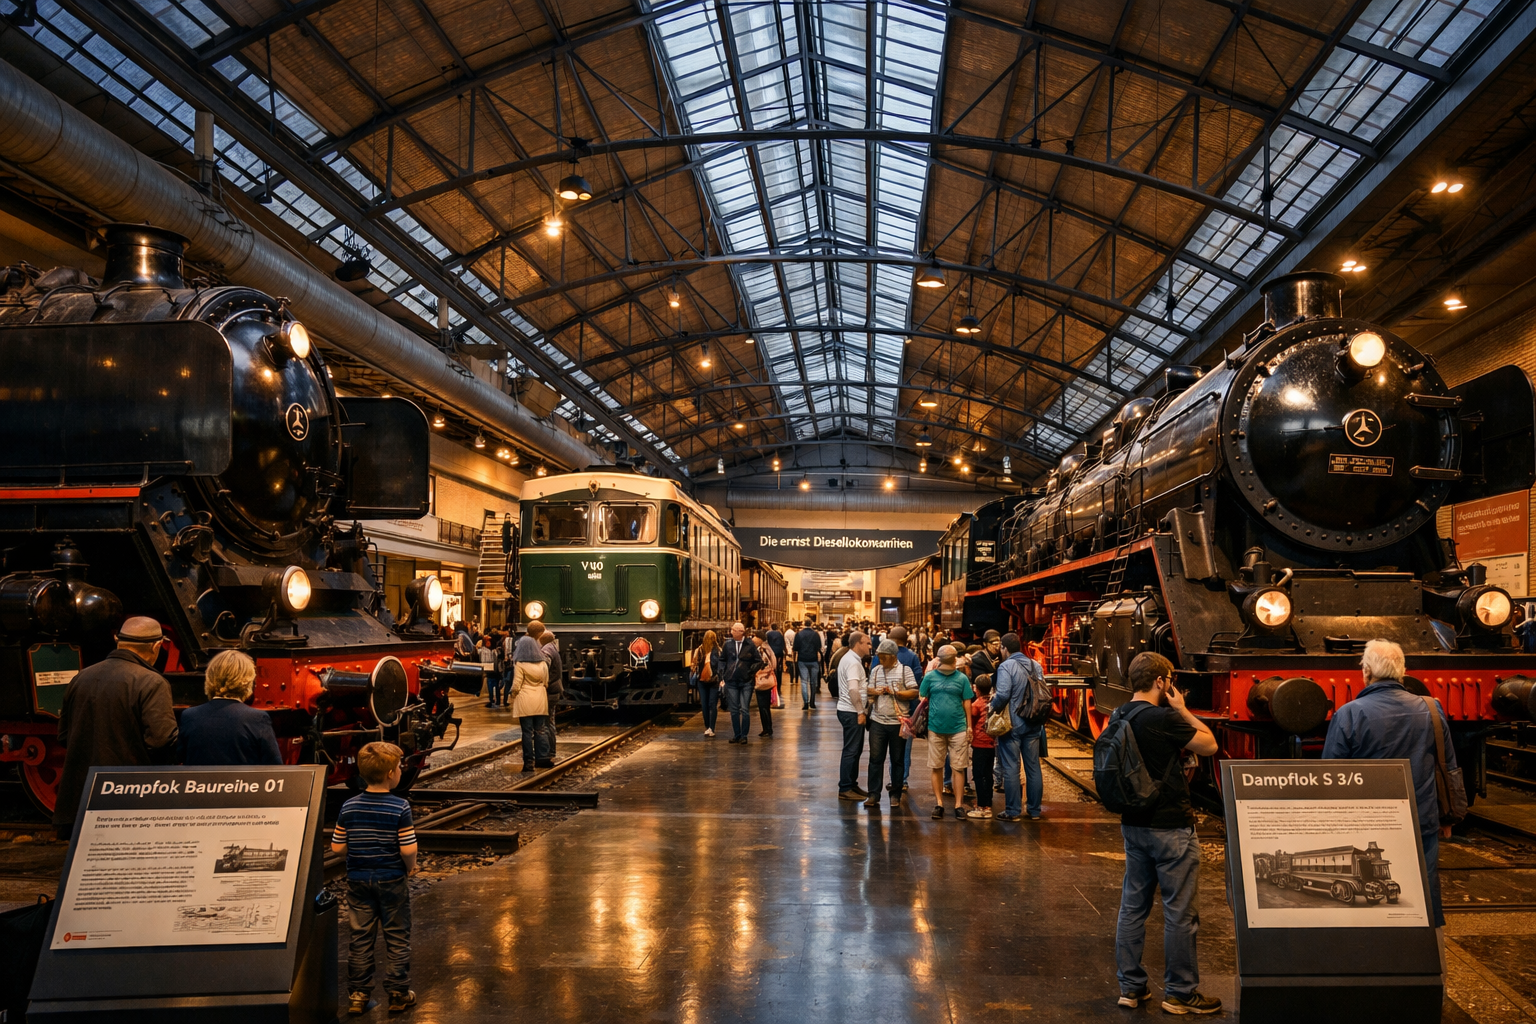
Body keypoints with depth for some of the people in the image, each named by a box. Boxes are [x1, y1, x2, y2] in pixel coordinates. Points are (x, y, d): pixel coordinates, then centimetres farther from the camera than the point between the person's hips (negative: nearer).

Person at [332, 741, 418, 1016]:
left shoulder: (349, 807, -6)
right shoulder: (400, 807, -17)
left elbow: (337, 847, -2)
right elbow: (408, 849, -20)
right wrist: (411, 867, 0)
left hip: (358, 880, 3)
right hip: (392, 880, -3)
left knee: (360, 937, 13)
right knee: (397, 938, 10)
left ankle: (357, 995, 17)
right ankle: (398, 993, 16)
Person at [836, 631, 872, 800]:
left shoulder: (849, 658, 15)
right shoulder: (853, 662, -17)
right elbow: (853, 689, -27)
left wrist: (860, 710, 17)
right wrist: (860, 712, -20)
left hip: (850, 710, 10)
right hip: (851, 712, -10)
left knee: (855, 750, 16)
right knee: (851, 751, -4)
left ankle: (852, 785, 24)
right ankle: (845, 789, 1)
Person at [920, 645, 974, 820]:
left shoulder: (962, 678, 2)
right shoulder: (930, 677, 2)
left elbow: (967, 703, 5)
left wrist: (970, 726, 3)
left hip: (958, 728, -1)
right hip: (935, 728, 1)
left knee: (959, 768, 1)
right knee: (936, 768, 6)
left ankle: (959, 804, 7)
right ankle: (939, 803, 15)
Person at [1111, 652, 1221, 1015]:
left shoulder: (1118, 717, 4)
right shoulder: (1163, 718, -20)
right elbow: (1209, 744, -10)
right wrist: (1182, 709, -2)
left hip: (1133, 824, 8)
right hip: (1170, 828, -8)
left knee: (1133, 905, 13)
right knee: (1179, 912, 4)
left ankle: (1131, 986, 21)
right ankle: (1180, 993, 13)